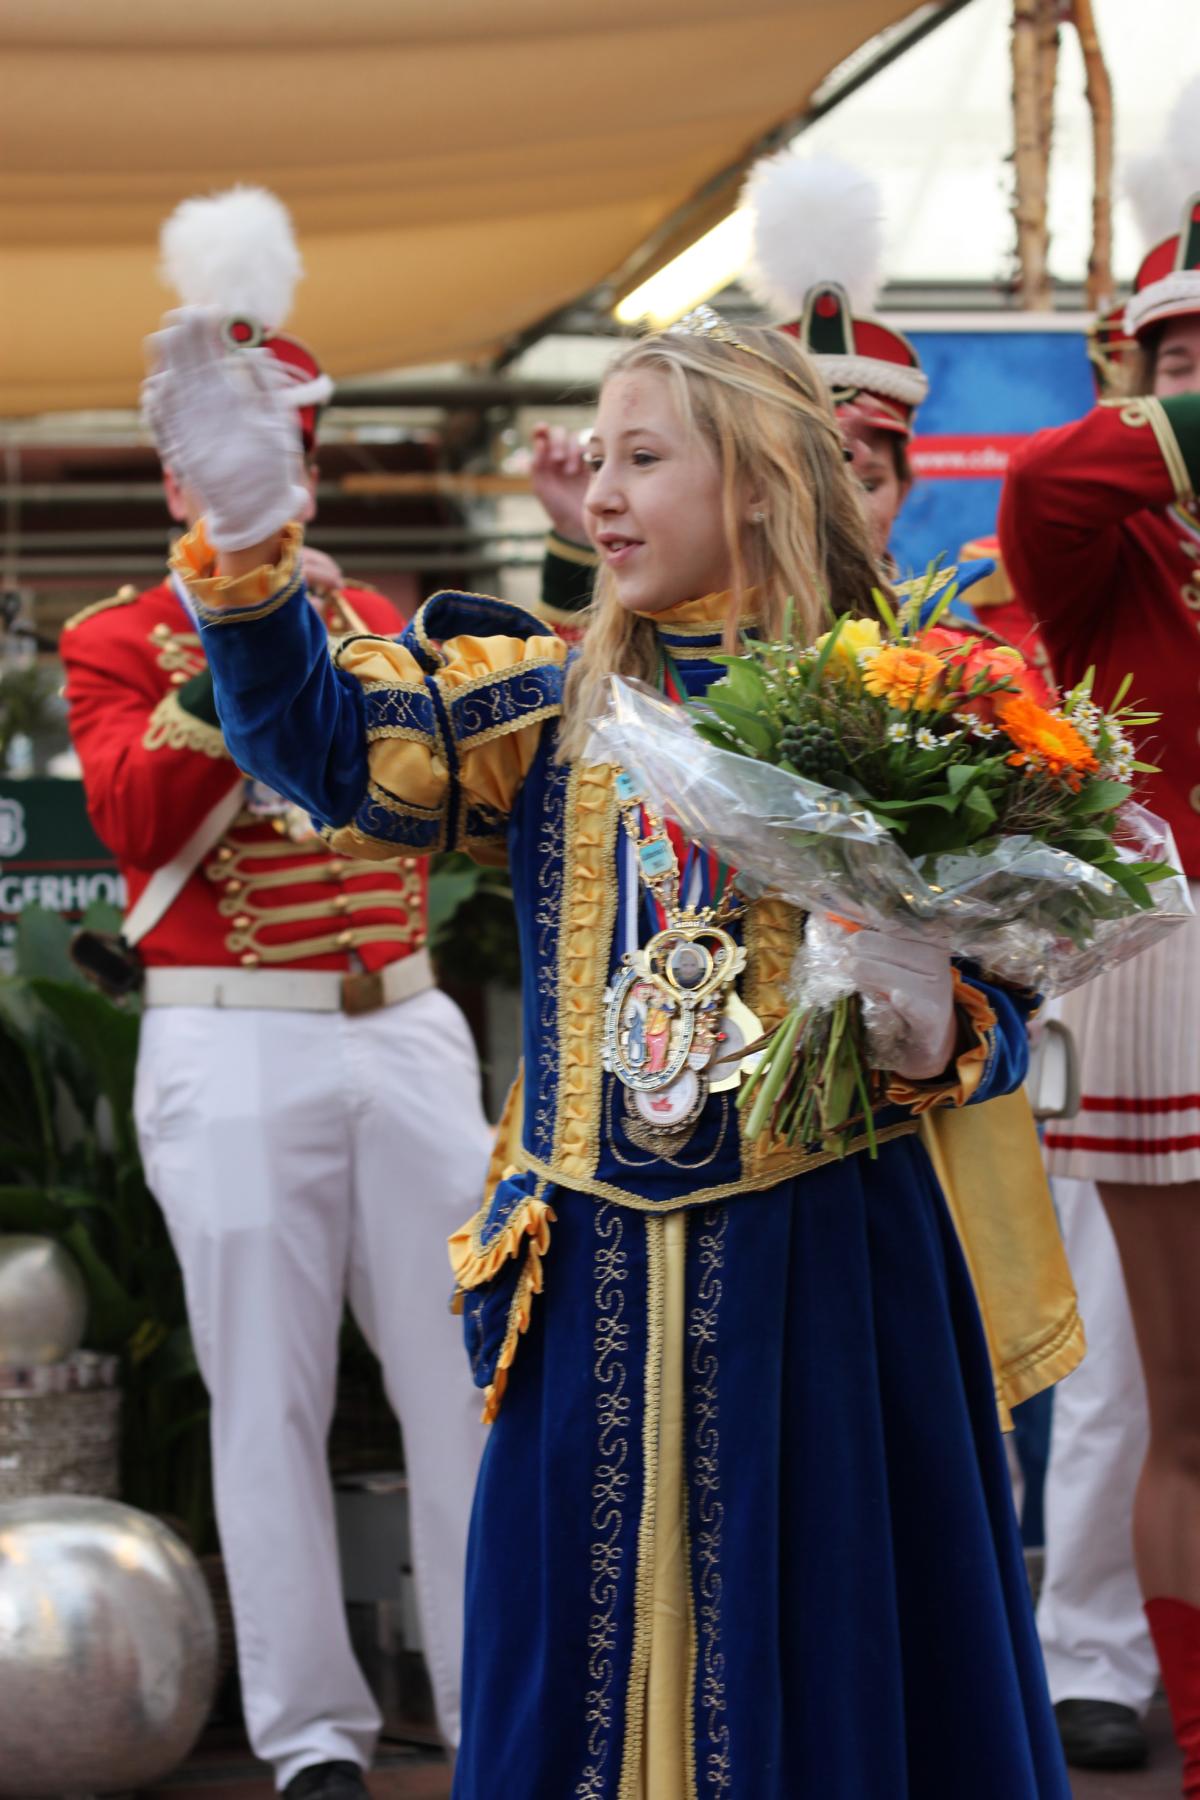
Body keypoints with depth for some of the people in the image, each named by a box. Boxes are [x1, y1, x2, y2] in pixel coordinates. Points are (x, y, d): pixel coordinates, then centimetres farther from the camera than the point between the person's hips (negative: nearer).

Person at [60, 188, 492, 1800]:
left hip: (407, 1034, 4)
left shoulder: (376, 625, 14)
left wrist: (334, 627, -13)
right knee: (270, 1407, -1)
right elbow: (138, 818, -14)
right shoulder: (117, 643, 3)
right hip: (233, 1053, -3)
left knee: (470, 1380, 4)